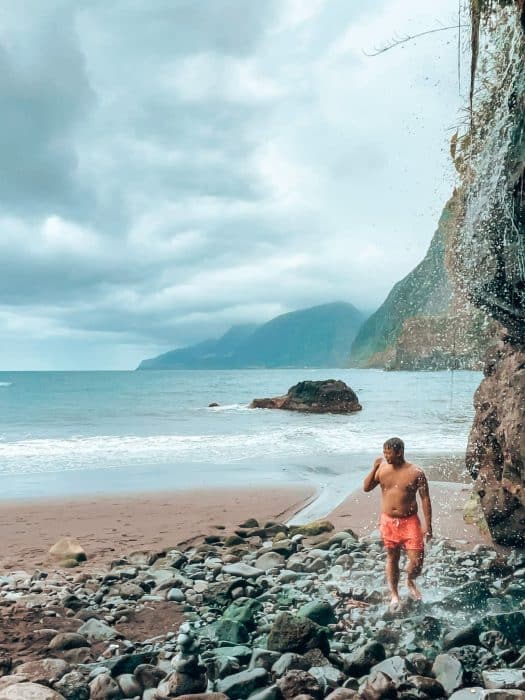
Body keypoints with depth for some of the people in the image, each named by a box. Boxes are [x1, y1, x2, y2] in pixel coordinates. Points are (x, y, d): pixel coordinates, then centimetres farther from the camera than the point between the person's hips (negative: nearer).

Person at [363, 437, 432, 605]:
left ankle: (410, 582, 27)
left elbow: (425, 499, -6)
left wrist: (428, 525, -8)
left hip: (409, 521, -2)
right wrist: (374, 468, -12)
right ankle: (394, 595, 28)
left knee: (416, 560, -5)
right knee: (392, 558, 12)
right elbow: (366, 488, 2)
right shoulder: (382, 468, -2)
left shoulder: (416, 473, -10)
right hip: (388, 521, 3)